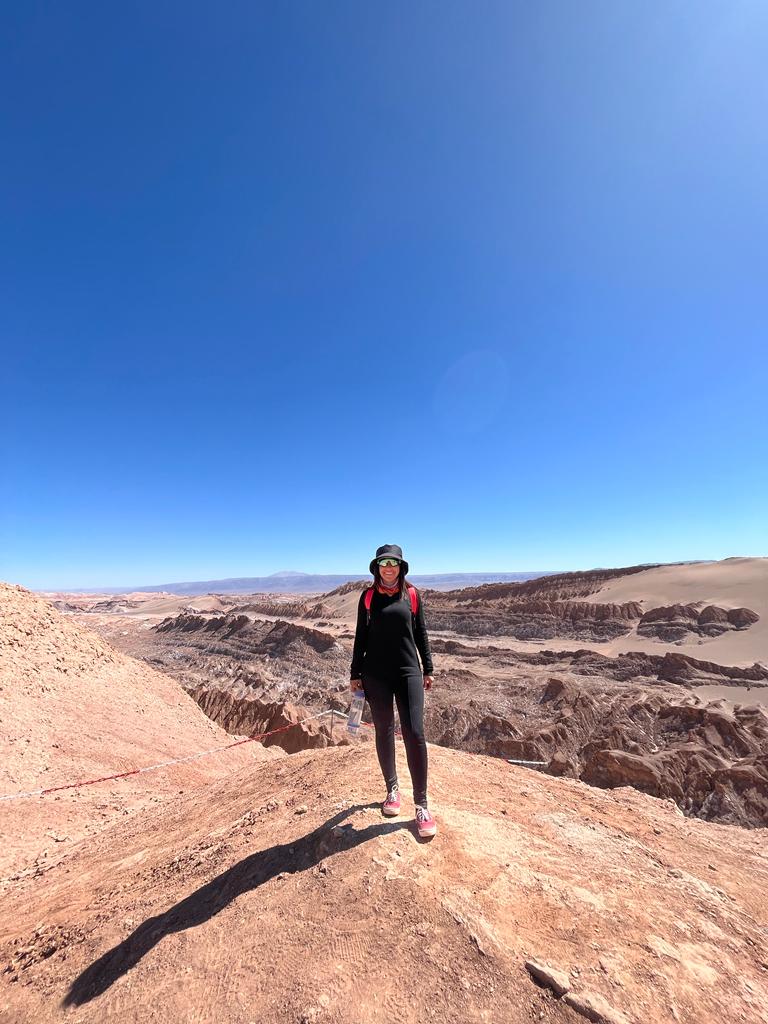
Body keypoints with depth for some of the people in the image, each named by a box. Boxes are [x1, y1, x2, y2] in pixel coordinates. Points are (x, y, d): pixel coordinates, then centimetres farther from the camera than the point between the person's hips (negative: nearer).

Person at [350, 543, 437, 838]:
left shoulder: (411, 595, 2)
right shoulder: (368, 597, 2)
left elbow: (421, 633, 8)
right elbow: (361, 636, 6)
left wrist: (428, 669, 8)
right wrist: (355, 673, 7)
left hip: (408, 671, 0)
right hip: (376, 675, 1)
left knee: (414, 733, -6)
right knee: (384, 732, 12)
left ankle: (421, 804, 9)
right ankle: (392, 789, 33)